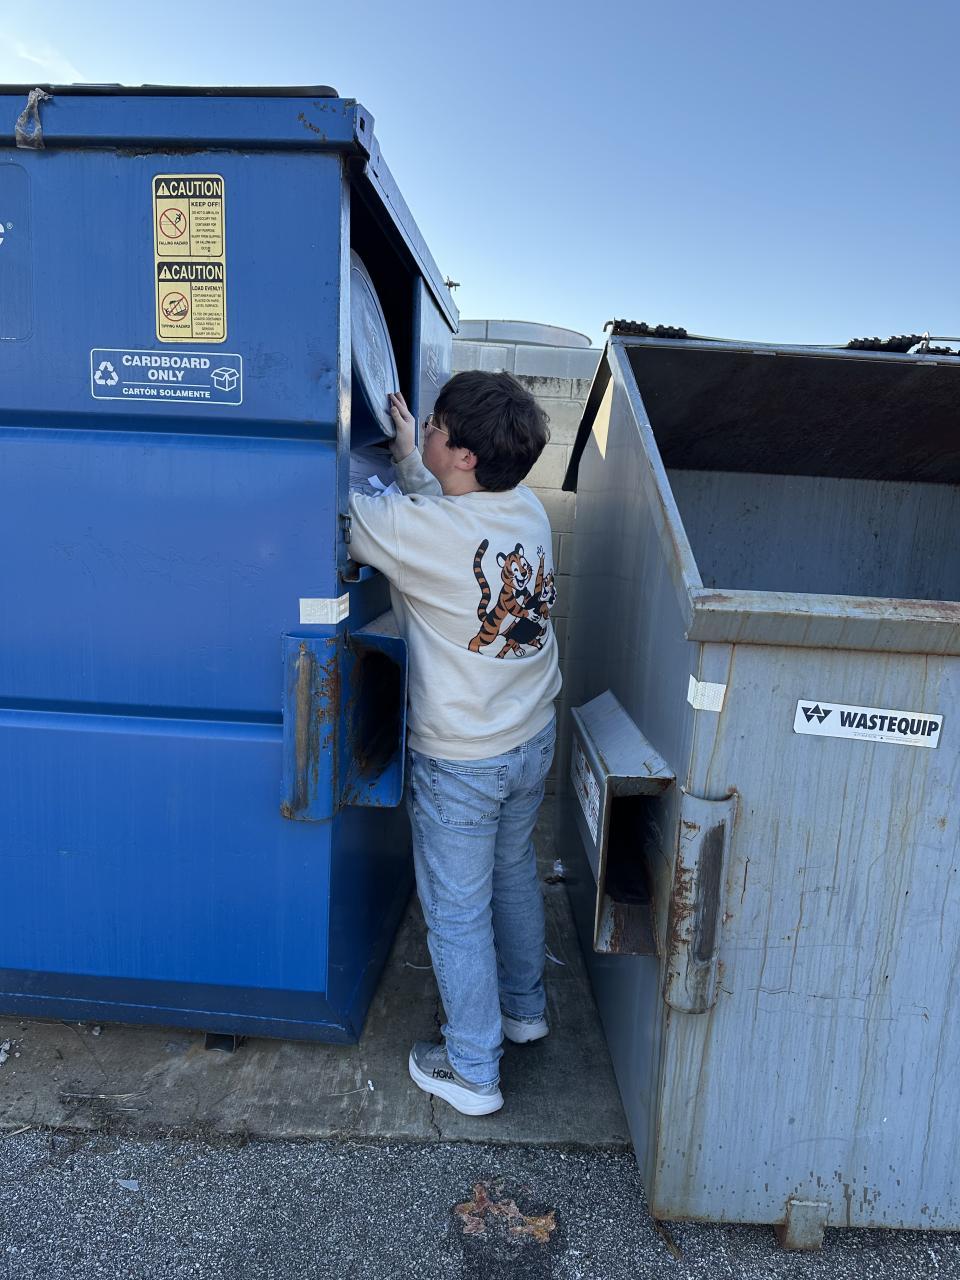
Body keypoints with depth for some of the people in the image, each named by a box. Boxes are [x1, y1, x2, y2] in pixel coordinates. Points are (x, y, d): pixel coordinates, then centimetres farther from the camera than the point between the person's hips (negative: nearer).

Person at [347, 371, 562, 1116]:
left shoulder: (421, 529, -26)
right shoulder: (528, 510, -4)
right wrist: (408, 458, 17)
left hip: (461, 762, -7)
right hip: (534, 739, 7)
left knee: (457, 913, 12)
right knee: (515, 873, 27)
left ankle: (473, 1073, 31)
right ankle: (524, 1007, 50)